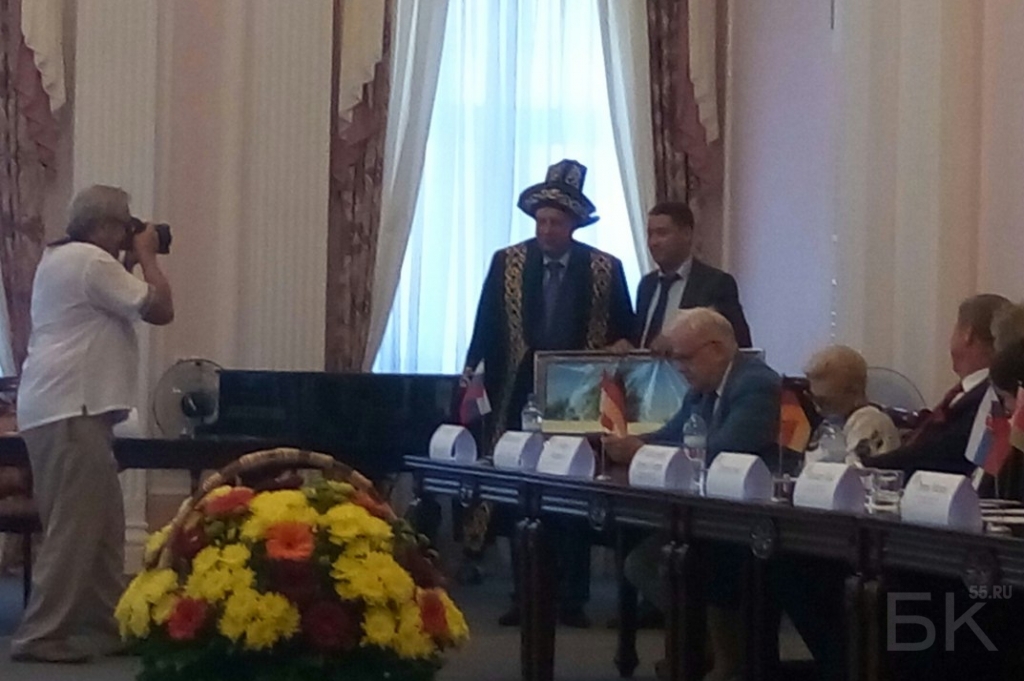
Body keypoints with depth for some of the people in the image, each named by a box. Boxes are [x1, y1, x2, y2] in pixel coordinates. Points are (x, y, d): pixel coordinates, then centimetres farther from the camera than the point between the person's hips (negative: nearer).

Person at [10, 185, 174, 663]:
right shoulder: (91, 261, -11)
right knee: (76, 528, -9)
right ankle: (41, 636, -9)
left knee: (102, 525, 13)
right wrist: (146, 257, 1)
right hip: (71, 411, -11)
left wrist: (130, 263, 20)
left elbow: (115, 310, 30)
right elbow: (160, 310, -12)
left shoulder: (59, 259, 21)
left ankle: (105, 626, 16)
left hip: (54, 409, 11)